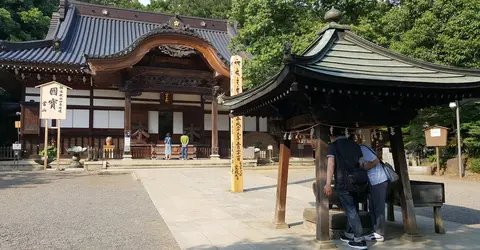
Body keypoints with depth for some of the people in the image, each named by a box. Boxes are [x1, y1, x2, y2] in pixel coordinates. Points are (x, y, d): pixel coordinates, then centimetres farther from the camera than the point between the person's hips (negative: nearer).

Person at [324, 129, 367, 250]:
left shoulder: (333, 145, -3)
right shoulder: (355, 144, 13)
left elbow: (331, 164, -14)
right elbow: (361, 163, 15)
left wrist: (328, 184, -18)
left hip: (343, 183, -6)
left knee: (350, 211, -2)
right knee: (352, 209, 17)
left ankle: (360, 239, -2)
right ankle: (349, 234, 27)